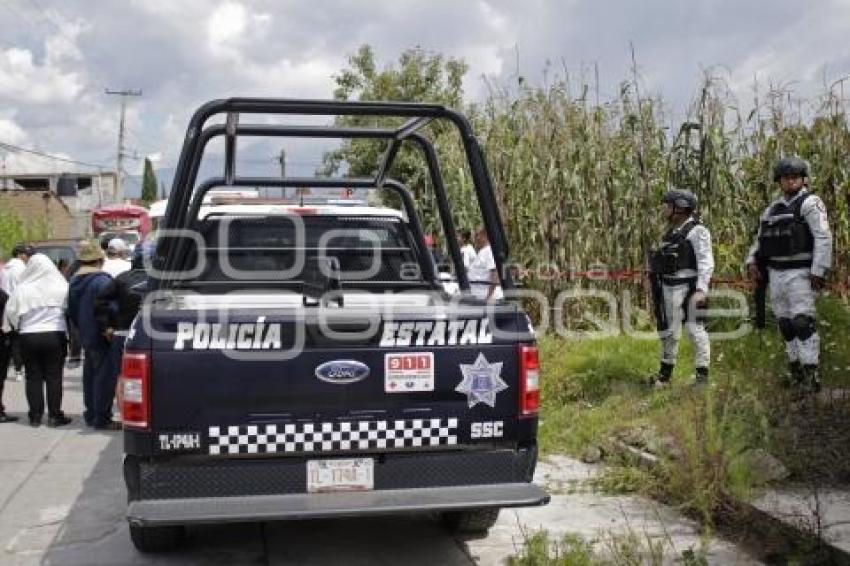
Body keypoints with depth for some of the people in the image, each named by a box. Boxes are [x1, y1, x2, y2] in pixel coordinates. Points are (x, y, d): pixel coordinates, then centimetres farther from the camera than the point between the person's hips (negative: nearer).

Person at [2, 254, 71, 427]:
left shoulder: (21, 289, -6)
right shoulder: (62, 287, -6)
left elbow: (11, 313, -4)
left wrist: (17, 328, 13)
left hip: (28, 336, 1)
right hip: (55, 336, 0)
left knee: (33, 377, 9)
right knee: (54, 377, 6)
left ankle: (35, 415, 12)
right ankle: (54, 415, 7)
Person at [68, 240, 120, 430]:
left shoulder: (74, 281, 11)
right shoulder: (101, 280, -18)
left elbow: (71, 311, 18)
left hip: (85, 336, 9)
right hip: (101, 337, -9)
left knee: (90, 376, 17)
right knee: (104, 377, -4)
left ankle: (91, 414, 25)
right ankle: (102, 418, -1)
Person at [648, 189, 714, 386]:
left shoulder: (697, 231, -9)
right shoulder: (671, 232, 15)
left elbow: (706, 263, -16)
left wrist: (701, 290, -25)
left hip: (688, 289, -8)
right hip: (668, 289, 8)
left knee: (695, 330, -3)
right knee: (668, 331, 13)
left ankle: (702, 374, 5)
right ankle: (665, 372, 23)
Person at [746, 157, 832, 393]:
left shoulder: (810, 203, -6)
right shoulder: (772, 209, 15)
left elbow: (823, 238, -14)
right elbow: (760, 240, 21)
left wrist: (819, 271, -20)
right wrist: (752, 261, 4)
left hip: (800, 274, -7)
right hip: (775, 274, 7)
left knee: (803, 322, -13)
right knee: (785, 324, 10)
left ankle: (811, 375, -11)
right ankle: (796, 368, 20)